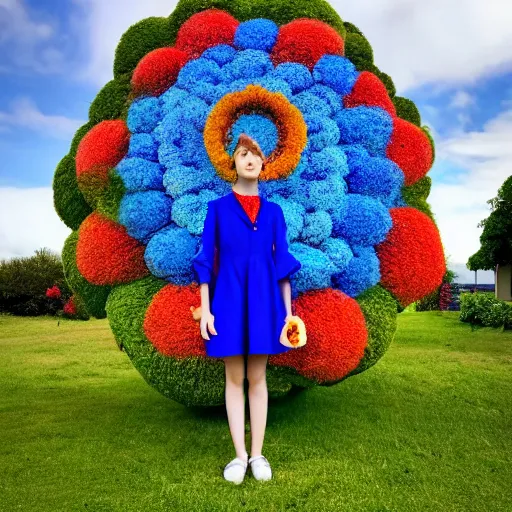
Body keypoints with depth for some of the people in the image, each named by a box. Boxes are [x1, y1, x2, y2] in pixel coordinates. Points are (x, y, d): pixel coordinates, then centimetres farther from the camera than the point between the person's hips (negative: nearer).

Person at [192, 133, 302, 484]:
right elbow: (206, 260, 0)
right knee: (234, 379, 5)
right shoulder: (217, 208, 3)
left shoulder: (273, 211, 7)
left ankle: (258, 454, 17)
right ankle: (240, 455, 16)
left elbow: (282, 263, 6)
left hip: (263, 300, 1)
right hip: (229, 299, -1)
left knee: (258, 378, 7)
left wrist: (288, 310, 1)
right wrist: (205, 309, -6)